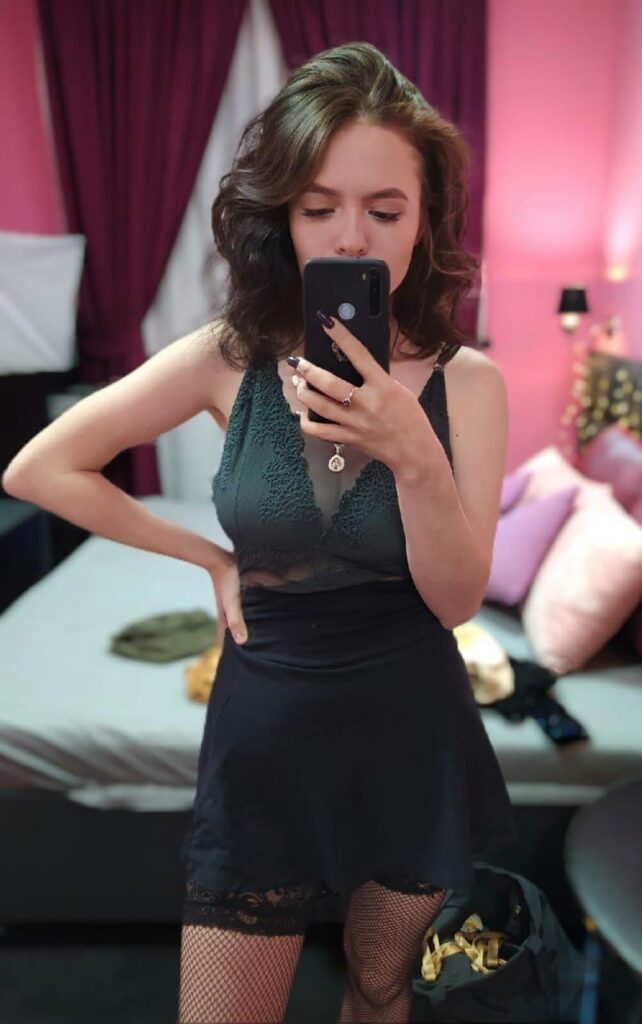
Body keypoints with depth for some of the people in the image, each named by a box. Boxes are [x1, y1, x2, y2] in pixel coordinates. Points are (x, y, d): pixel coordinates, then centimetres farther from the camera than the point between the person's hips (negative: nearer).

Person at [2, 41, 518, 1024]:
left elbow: (457, 598, -12)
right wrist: (211, 557, -5)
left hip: (412, 730, 1)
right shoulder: (230, 359, -10)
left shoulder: (467, 378, -10)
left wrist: (414, 454, -29)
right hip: (266, 729, 0)